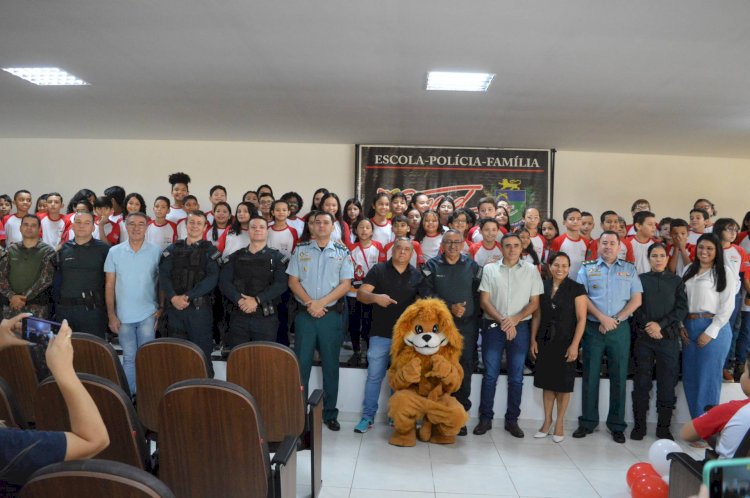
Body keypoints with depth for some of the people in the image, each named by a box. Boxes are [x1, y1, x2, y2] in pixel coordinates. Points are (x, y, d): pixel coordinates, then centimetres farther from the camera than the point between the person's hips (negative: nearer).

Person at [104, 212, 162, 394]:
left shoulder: (156, 252, -2)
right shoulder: (114, 252, 2)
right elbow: (109, 285, 4)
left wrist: (161, 309, -4)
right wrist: (111, 315, -1)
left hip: (148, 315, -1)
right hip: (123, 316, 1)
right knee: (128, 358, 10)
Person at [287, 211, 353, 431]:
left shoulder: (342, 252, 3)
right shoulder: (301, 249, 6)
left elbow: (345, 284, -3)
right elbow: (293, 281, 3)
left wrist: (321, 303, -13)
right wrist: (310, 303, -11)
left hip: (331, 314, 0)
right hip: (305, 314, 1)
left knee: (331, 365, 7)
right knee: (301, 363, 4)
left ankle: (330, 413, 17)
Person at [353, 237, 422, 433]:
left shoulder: (417, 275, 5)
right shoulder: (378, 270, -2)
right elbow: (361, 294, -8)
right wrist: (375, 297, -28)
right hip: (380, 334, -2)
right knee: (374, 376, 5)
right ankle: (368, 416, 17)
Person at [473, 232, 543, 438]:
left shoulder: (531, 270, 4)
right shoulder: (490, 269, 3)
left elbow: (534, 302, 2)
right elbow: (484, 301, -1)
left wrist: (515, 319, -12)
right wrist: (502, 321, -12)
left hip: (520, 327, 1)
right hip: (493, 326, -1)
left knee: (516, 377, 7)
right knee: (490, 375, 4)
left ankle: (512, 420, 18)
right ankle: (485, 418, 14)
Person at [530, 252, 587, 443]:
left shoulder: (576, 289, -6)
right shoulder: (543, 287, 5)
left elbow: (581, 319, -9)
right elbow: (537, 315, 8)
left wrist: (574, 344, -14)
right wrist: (533, 339, 4)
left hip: (566, 342, -3)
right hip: (545, 341, 3)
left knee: (563, 383, 6)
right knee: (547, 381, 9)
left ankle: (559, 423, 20)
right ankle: (547, 421, 21)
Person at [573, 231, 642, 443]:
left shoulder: (629, 269, 9)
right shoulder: (587, 268, 6)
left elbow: (636, 299, 2)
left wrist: (616, 320, -8)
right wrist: (602, 318, -12)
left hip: (620, 329, 1)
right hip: (593, 328, 0)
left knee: (619, 377, 4)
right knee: (590, 376, 4)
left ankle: (617, 425, 14)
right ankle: (588, 422, 14)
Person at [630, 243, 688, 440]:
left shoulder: (676, 281, 9)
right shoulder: (641, 279, 8)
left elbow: (682, 308, 0)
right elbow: (635, 306, 1)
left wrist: (660, 325, -11)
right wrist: (648, 326, -11)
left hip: (669, 337, 1)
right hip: (644, 337, 0)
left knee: (667, 383, 2)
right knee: (642, 382, 2)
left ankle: (663, 426, 12)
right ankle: (639, 425, 12)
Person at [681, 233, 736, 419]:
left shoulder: (724, 273, -3)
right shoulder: (688, 270, 11)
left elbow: (727, 307, -8)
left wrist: (710, 332, -13)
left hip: (714, 328, -5)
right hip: (689, 327, 5)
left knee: (708, 377, 2)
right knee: (689, 376, 9)